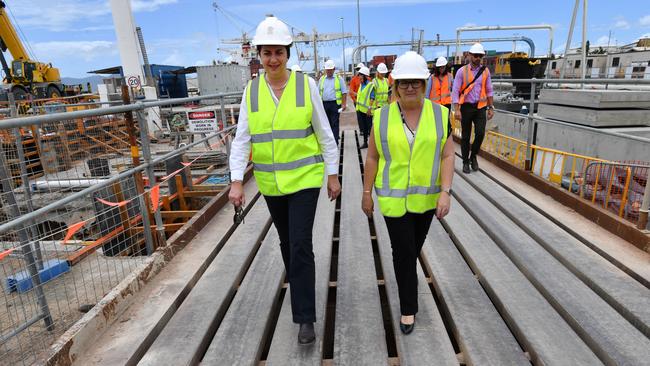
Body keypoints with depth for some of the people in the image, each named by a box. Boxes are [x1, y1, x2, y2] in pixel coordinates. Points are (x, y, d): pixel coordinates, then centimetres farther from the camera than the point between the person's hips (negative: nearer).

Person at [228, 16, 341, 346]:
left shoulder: (307, 85, -6)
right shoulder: (251, 90, -1)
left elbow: (324, 133, -2)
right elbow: (242, 139, -2)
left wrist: (333, 175, -1)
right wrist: (236, 181, -11)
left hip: (305, 178, -3)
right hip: (270, 182, 3)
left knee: (300, 244, -8)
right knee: (286, 242, 19)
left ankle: (305, 318, 5)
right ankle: (299, 290, 45)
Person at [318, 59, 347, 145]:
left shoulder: (339, 79, 4)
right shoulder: (322, 79, 14)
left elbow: (344, 92, 1)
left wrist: (344, 104, -9)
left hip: (335, 104, -3)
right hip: (324, 104, 4)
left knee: (334, 124, -5)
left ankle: (335, 142, -3)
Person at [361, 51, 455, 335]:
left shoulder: (440, 114, -5)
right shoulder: (382, 117, -6)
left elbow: (447, 156, -6)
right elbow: (372, 157, -1)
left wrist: (445, 192, -16)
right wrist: (367, 193, 1)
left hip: (425, 196, 2)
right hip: (393, 197, -2)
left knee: (414, 247, 19)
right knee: (403, 251, -2)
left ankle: (406, 279, 52)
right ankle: (408, 308, 17)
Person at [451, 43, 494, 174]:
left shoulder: (485, 71, 6)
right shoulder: (462, 71, -3)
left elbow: (489, 91, 11)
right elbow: (455, 91, -7)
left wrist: (491, 108, 7)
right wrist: (456, 109, -16)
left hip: (480, 107, 2)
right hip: (466, 107, -2)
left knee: (480, 133, -12)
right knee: (465, 136, 5)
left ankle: (473, 156, 13)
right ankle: (465, 162, 19)